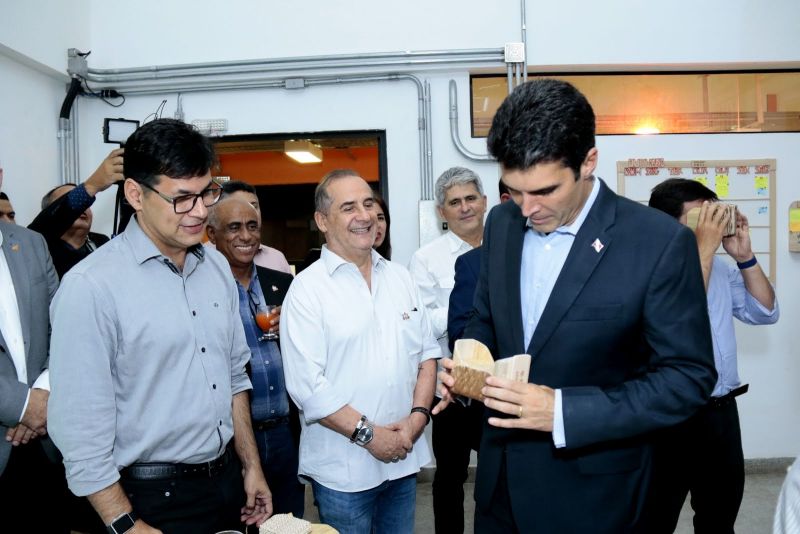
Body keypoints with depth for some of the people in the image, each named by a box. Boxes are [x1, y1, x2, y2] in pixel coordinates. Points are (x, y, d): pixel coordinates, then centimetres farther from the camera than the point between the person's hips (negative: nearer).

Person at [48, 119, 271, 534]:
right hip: (155, 500, -6)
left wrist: (251, 466, 10)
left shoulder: (217, 267, 1)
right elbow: (81, 429, -16)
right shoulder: (91, 287, -18)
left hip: (229, 481, 6)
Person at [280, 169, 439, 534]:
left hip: (403, 459, 5)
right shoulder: (307, 290, -11)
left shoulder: (399, 277, 6)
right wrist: (368, 434, -15)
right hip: (343, 471, -5)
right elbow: (306, 384, -16)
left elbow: (427, 352, 7)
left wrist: (418, 416, -6)